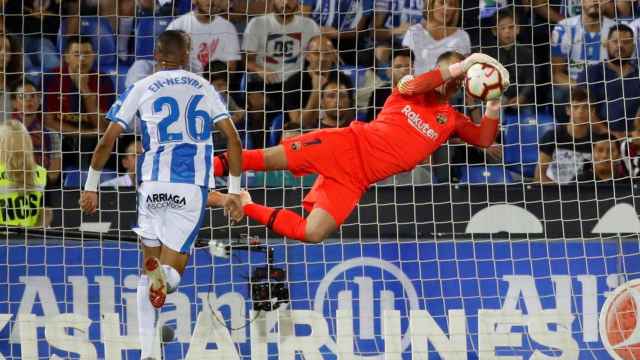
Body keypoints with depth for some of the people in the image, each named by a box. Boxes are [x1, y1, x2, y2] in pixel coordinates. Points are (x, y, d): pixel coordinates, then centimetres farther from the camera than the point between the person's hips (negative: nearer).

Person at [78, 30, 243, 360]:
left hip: (154, 184, 0)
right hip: (193, 186, 0)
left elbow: (107, 140, 3)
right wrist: (234, 192, 12)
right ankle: (164, 273, -36)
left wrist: (91, 187, 12)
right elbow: (233, 140, 7)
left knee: (150, 269, 14)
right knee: (172, 270, 3)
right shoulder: (204, 88, 14)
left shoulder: (141, 89, 8)